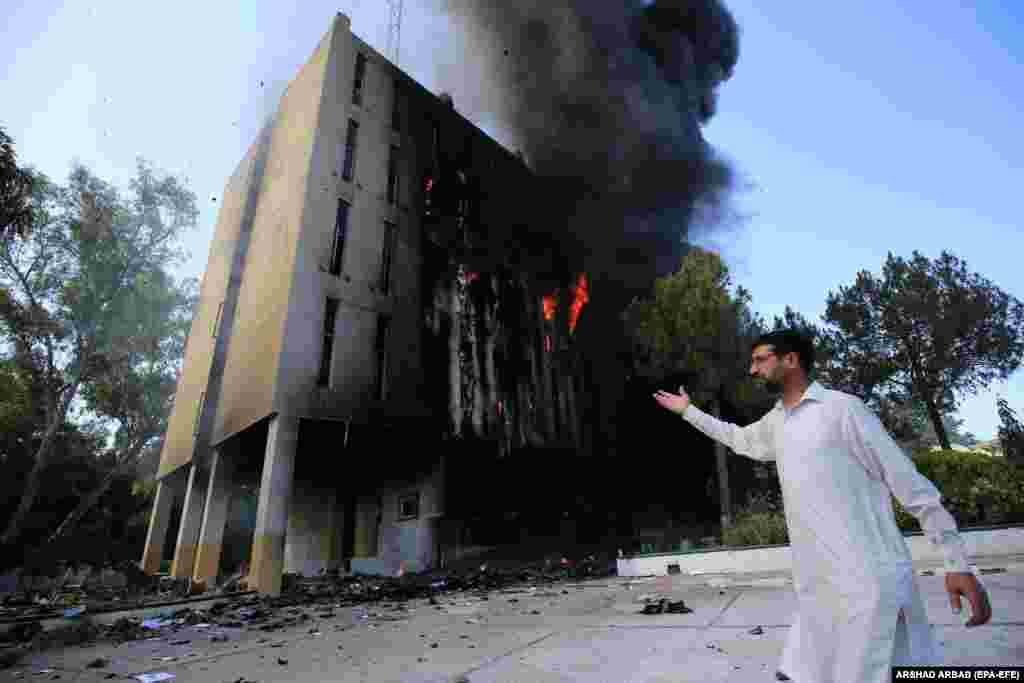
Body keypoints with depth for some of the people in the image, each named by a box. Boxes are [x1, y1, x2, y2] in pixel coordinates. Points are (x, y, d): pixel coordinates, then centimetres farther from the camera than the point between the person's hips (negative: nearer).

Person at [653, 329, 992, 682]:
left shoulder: (841, 407, -8)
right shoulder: (775, 422, 14)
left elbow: (910, 482, -6)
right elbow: (738, 438, 34)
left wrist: (957, 562, -7)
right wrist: (687, 410, 33)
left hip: (870, 582, -7)